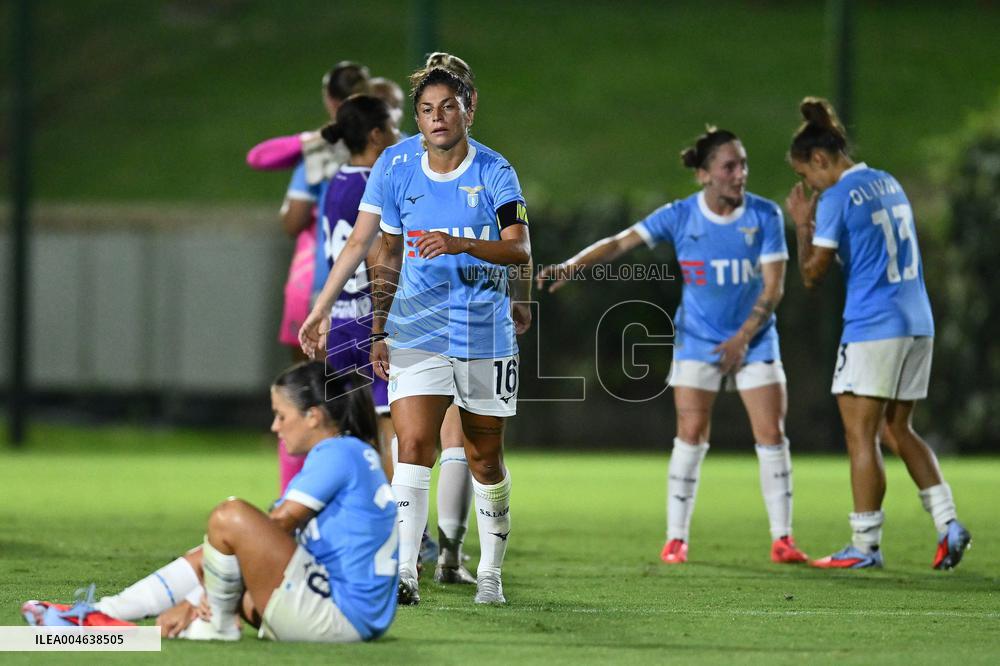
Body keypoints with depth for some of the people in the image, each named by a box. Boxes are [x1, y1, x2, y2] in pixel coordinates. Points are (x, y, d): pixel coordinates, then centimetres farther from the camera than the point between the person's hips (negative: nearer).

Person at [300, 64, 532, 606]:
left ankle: (490, 572, 24)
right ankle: (404, 572, -22)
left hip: (485, 332, -1)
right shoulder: (395, 167, 1)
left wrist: (459, 244, -34)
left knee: (484, 459, 8)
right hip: (417, 331, 1)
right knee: (413, 445, -16)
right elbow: (376, 249, 11)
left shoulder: (494, 172, -7)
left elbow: (520, 250, -18)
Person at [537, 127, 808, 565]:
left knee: (772, 435, -5)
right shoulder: (680, 216, -8)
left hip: (753, 341, 1)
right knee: (691, 434, -8)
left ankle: (782, 539, 3)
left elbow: (773, 286, -6)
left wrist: (744, 337, -13)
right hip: (697, 342, -1)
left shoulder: (764, 215, -7)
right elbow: (620, 243, -13)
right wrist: (570, 266, -27)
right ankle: (676, 538, -1)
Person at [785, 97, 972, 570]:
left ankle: (865, 546, 0)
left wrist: (801, 225, 6)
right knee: (898, 431, 15)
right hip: (918, 324, 8)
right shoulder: (889, 184, 14)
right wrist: (813, 224, 20)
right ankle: (948, 524, 3)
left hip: (872, 328, -8)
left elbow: (812, 274, -7)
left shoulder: (836, 199, -11)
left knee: (861, 436, -1)